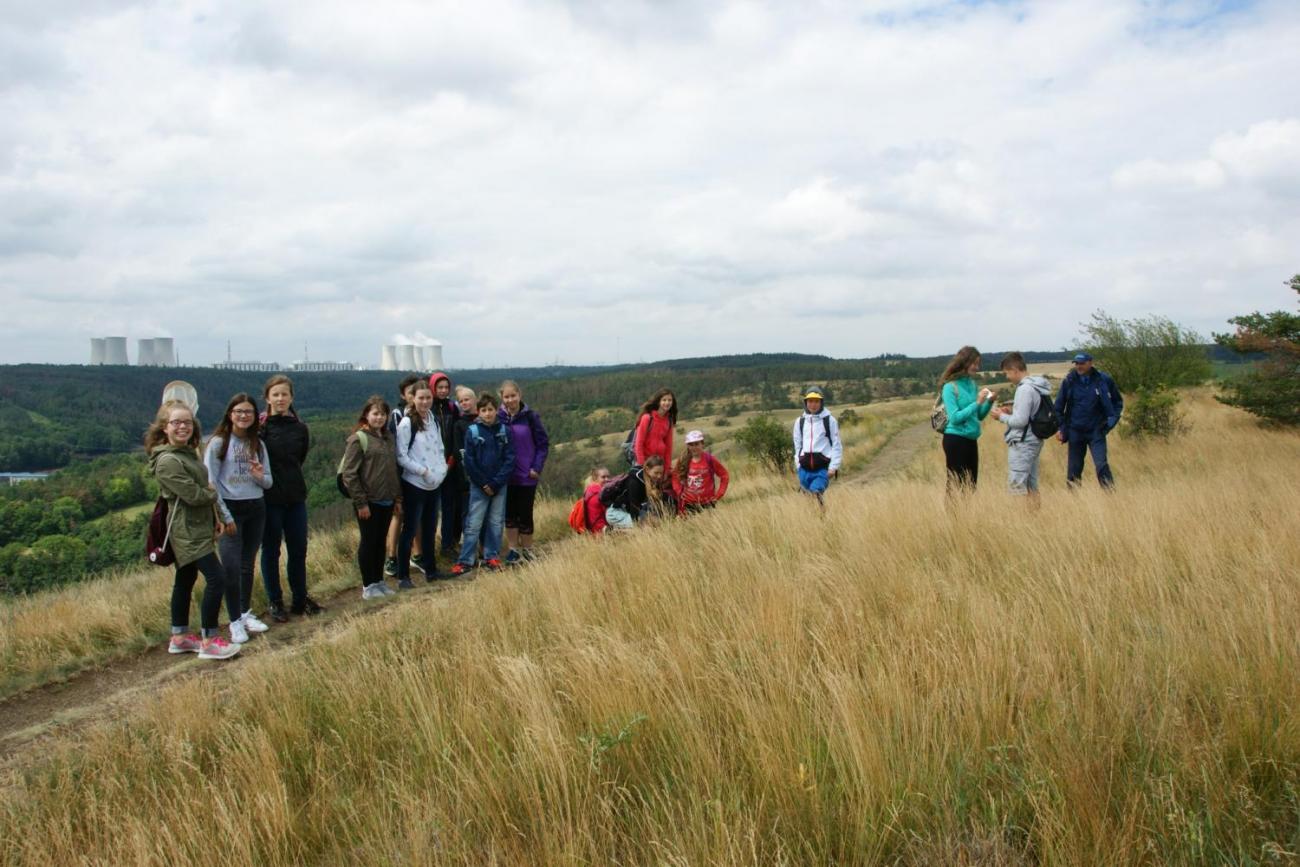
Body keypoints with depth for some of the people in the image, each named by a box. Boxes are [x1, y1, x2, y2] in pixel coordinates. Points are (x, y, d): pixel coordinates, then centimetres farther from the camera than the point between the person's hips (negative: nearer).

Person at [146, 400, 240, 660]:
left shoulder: (188, 452, 12)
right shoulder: (167, 461, -19)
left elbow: (205, 487, 16)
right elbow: (193, 494, -21)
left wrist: (215, 517, 9)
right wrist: (213, 494, -1)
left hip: (197, 527, 10)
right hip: (188, 531, -10)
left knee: (185, 581, 16)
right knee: (215, 578, -13)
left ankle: (179, 637, 27)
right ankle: (209, 641, -6)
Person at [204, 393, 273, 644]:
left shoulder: (258, 444, 8)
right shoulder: (218, 443, -6)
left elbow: (268, 482, 10)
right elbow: (210, 483, -9)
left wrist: (260, 477, -14)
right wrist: (225, 516, -12)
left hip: (256, 510, 5)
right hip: (230, 509, -4)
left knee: (248, 565, 11)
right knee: (231, 567, -9)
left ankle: (246, 614, 24)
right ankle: (235, 622, 1)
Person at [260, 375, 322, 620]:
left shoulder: (300, 429, 5)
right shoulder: (261, 427, -8)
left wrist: (290, 480, 9)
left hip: (295, 498, 4)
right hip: (269, 498, -4)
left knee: (299, 551, 10)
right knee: (271, 551, 7)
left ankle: (300, 599, 23)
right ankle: (275, 603, 18)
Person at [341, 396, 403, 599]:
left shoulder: (388, 438, 11)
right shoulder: (358, 438, -10)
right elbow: (349, 473, -13)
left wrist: (398, 496, 12)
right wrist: (361, 502, -16)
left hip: (387, 501, 6)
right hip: (369, 502, -6)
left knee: (381, 541, 13)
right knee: (368, 541, 2)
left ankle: (379, 581, 24)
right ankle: (368, 586, 11)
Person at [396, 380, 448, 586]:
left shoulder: (433, 419, 9)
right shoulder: (407, 423, -12)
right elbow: (401, 456, -14)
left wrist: (442, 468, 0)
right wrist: (423, 471, -17)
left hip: (434, 484, 7)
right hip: (414, 484, -7)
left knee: (430, 529, 15)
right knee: (410, 530, -1)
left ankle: (430, 568, 26)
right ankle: (403, 576, 5)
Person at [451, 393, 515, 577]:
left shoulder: (504, 431, 2)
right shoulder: (472, 431, -3)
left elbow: (509, 459, -2)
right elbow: (469, 461, -5)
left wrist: (496, 482, -10)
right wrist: (483, 483, -9)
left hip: (500, 485, 2)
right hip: (479, 485, -2)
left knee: (496, 523, 8)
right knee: (473, 524, -2)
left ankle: (492, 557, 19)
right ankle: (465, 561, 2)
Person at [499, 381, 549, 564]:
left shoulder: (530, 416, -7)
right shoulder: (498, 417, -2)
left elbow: (543, 443, -3)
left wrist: (537, 467, -9)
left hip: (526, 475, -2)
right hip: (505, 475, 2)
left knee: (525, 514, 5)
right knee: (509, 514, 8)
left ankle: (527, 550, 20)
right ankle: (514, 550, 20)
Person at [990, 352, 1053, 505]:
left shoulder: (1024, 389, -17)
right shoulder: (1037, 387, 12)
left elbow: (1021, 421, -21)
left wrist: (1002, 416, -6)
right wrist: (1011, 413, 11)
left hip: (1022, 444, -10)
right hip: (1033, 441, 10)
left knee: (1017, 487, -6)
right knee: (1031, 486, 12)